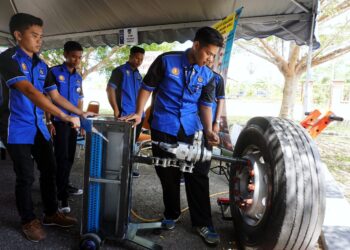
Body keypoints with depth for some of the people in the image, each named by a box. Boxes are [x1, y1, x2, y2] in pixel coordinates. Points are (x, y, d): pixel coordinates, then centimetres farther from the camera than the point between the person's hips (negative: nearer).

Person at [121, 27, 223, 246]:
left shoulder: (208, 75, 3)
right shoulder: (166, 61, -7)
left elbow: (205, 103, 7)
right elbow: (147, 87, -1)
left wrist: (208, 129, -5)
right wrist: (139, 113, -6)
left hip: (190, 130, 3)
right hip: (163, 128, -2)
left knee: (198, 175, 3)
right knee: (168, 175, 10)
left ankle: (202, 223, 17)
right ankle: (171, 215, 31)